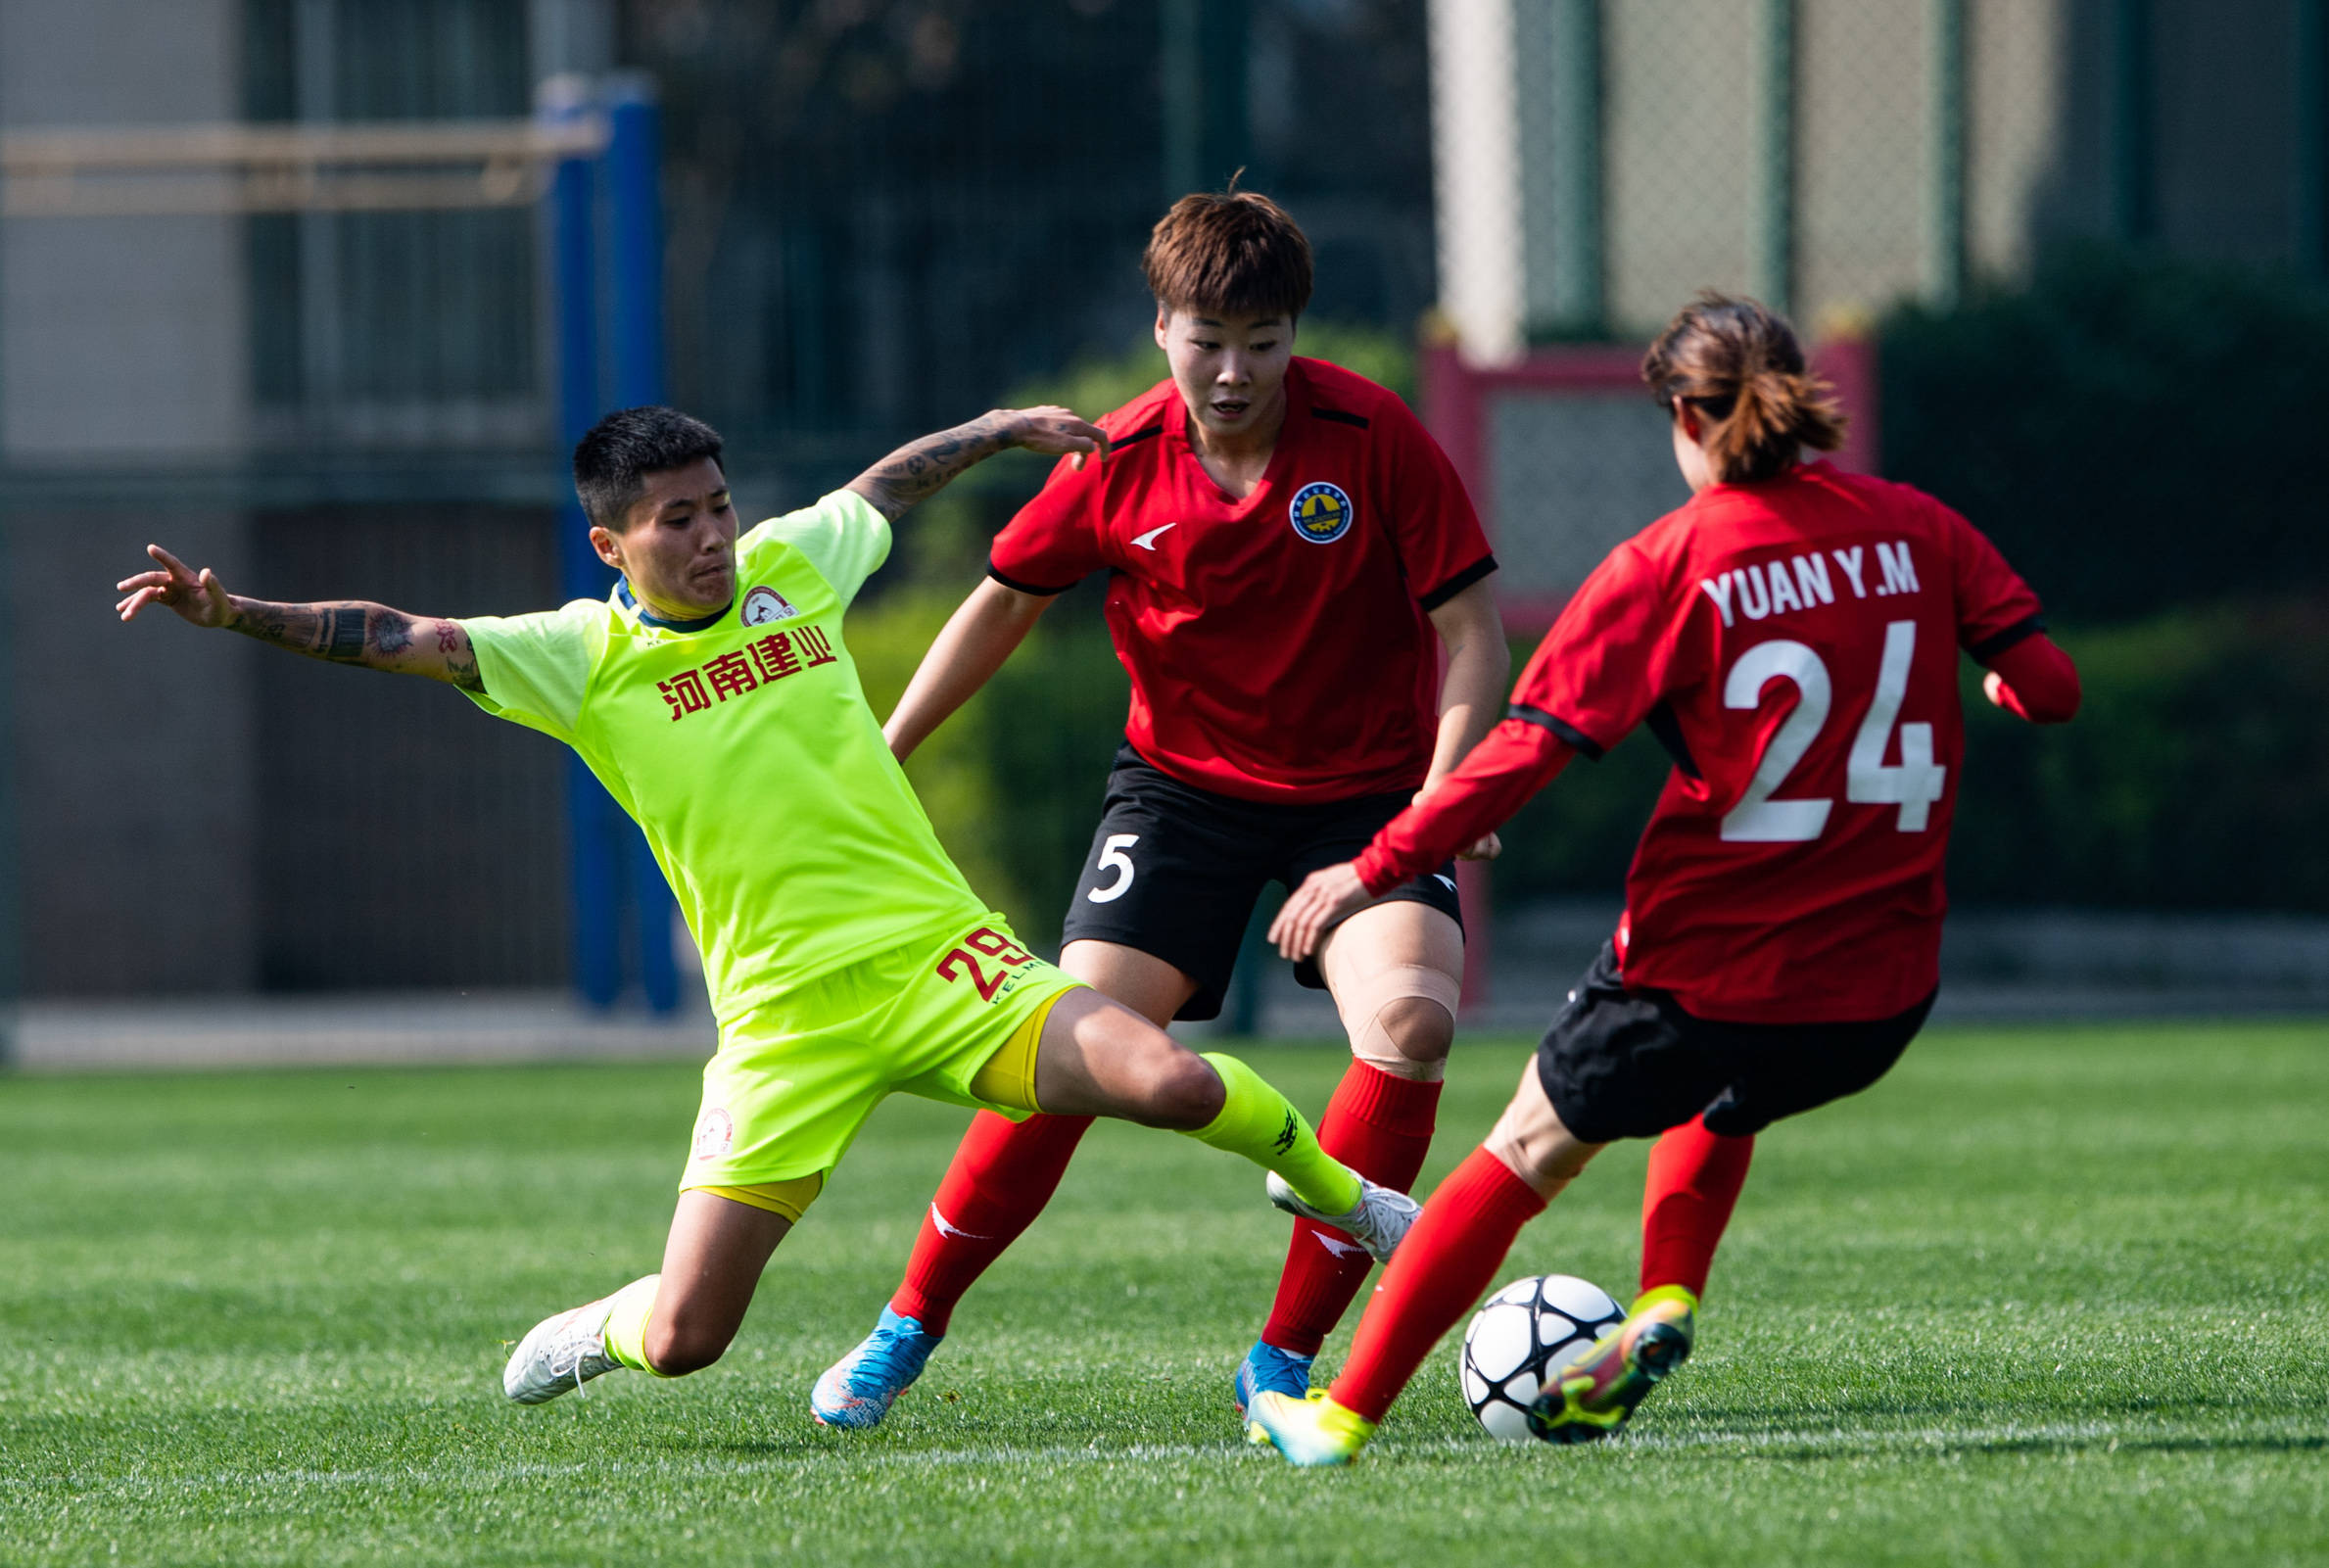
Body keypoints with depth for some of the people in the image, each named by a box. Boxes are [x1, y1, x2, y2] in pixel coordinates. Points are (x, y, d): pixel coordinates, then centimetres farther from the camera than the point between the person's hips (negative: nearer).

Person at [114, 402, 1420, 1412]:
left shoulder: (788, 568, 7)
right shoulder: (583, 657, -1)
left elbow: (885, 488, 28)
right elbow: (400, 640, -10)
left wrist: (1003, 428, 31)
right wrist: (237, 614, -21)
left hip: (940, 957, 2)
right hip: (785, 1016, -2)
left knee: (1174, 1084, -22)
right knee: (683, 1338, -7)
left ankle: (1331, 1183, 12)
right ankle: (609, 1330, 32)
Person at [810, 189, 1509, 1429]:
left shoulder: (1372, 438, -16)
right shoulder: (1119, 462, -9)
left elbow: (1471, 632, -11)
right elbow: (1004, 603, 7)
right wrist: (876, 758, 6)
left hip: (1363, 790, -1)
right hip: (1181, 780, 1)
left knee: (1410, 1021, -26)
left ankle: (1284, 1358, -14)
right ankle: (909, 1326, 10)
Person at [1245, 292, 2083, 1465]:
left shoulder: (1666, 566, -9)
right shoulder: (1918, 531, 0)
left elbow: (1526, 750, -13)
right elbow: (2051, 687, 0)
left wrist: (1375, 869, -5)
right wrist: (2006, 688, 25)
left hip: (1705, 965, -3)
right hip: (1879, 993, 3)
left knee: (1531, 1149, 18)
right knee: (1725, 1098, 36)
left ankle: (1343, 1413, 19)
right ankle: (1664, 1304, 14)